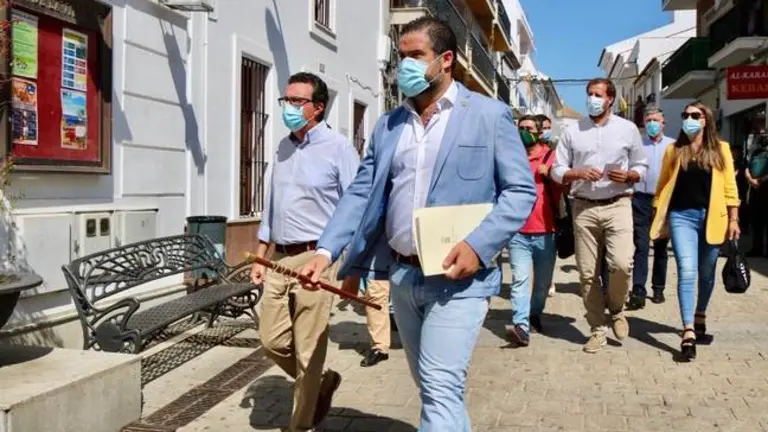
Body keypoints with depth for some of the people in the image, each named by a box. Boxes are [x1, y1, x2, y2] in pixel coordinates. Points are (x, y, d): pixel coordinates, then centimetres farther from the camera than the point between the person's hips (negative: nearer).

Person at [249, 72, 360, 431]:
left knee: (307, 350, 1)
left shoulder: (337, 148, -6)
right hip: (280, 259, 7)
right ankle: (320, 383, 34)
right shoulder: (283, 147, 14)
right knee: (272, 339, 10)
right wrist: (260, 257, 16)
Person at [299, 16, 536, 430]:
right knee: (431, 385, 18)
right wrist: (326, 250, -6)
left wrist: (478, 245, -19)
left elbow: (521, 190, -6)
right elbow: (360, 192, 8)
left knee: (440, 388, -10)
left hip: (457, 277, -5)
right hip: (402, 275, 6)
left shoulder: (490, 115, -3)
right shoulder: (388, 125, 12)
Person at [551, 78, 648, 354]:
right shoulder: (573, 131, 7)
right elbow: (557, 170, 6)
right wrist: (578, 173, -13)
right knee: (587, 273, 3)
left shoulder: (628, 129, 7)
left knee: (622, 264, -18)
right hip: (583, 207, 1)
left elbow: (641, 166, 12)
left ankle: (616, 309, 13)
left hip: (618, 205, -1)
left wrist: (628, 176, -9)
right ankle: (597, 329, 17)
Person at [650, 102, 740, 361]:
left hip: (712, 217, 1)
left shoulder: (721, 149, 5)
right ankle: (688, 334, -14)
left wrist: (733, 219, -1)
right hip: (681, 216, -1)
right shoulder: (674, 150, 6)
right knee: (687, 272, -12)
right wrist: (659, 218, 5)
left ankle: (700, 318, 35)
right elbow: (663, 185, 8)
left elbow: (729, 187, 3)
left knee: (706, 273, 14)